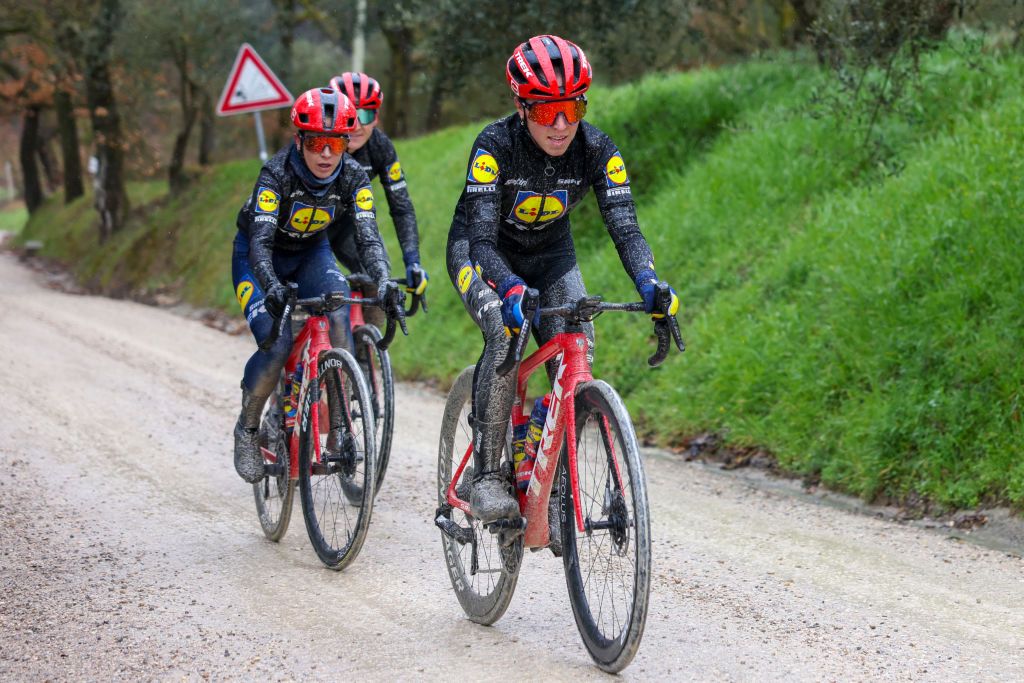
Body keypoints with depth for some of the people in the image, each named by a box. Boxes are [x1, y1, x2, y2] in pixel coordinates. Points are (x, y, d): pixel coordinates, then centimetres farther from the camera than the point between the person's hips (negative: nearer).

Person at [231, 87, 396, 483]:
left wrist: (384, 281, -48)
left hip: (311, 253, 3)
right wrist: (272, 287, -58)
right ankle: (247, 428, 2)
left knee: (338, 316, -27)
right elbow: (260, 241, -38)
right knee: (276, 343, -23)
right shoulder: (277, 173, -30)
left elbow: (367, 236, -28)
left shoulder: (352, 176, -21)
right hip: (259, 257, -3)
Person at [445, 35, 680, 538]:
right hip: (480, 251, -3)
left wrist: (648, 282, -50)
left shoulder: (596, 150, -23)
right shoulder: (495, 146, -31)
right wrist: (510, 289, -58)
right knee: (505, 332, -31)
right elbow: (482, 237, -38)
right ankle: (486, 476, -23)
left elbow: (624, 225, -29)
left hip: (550, 255, 3)